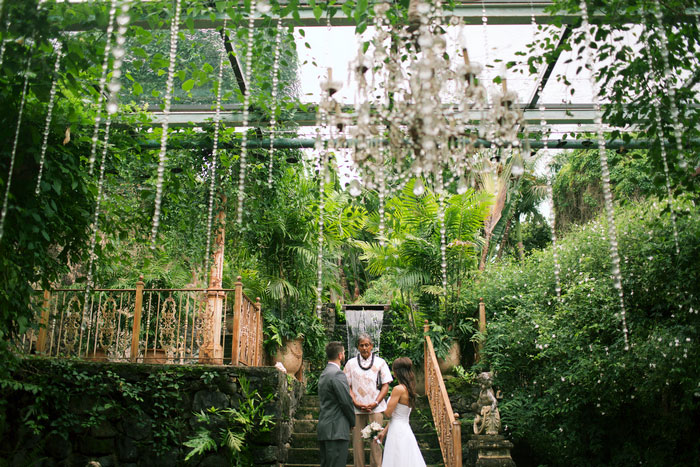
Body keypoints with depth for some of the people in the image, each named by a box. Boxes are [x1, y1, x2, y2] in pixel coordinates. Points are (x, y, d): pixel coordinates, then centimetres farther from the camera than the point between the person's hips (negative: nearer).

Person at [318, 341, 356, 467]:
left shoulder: (323, 374, 18)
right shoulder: (338, 374, -13)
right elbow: (346, 401, -15)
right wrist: (353, 422, 1)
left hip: (324, 428, 10)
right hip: (336, 429, -10)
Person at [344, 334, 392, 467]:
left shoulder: (380, 362, 7)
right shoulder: (351, 363, 9)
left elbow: (385, 385, 5)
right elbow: (347, 386, 7)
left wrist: (375, 403, -6)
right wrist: (355, 402, -6)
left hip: (375, 408, -1)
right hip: (357, 409, 1)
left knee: (375, 441, -4)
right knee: (357, 442, 1)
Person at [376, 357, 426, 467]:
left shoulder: (398, 389, -17)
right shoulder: (409, 388, 9)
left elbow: (388, 413, -14)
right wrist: (384, 431, 16)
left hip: (398, 432, -8)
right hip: (405, 430, 8)